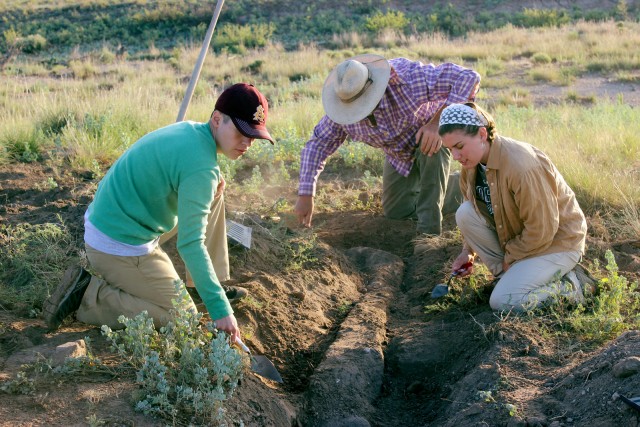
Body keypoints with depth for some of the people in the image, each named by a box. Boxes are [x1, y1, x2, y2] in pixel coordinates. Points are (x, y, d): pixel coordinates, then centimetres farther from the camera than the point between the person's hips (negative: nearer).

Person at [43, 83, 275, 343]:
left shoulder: (187, 129, 3)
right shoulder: (202, 167, -25)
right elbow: (190, 244, -29)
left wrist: (209, 193, -1)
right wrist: (219, 309, -29)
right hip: (119, 249, -10)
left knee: (213, 195, 11)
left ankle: (216, 284, 17)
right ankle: (89, 296, -4)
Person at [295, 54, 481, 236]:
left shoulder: (408, 77, -42)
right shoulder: (342, 105, -26)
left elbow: (469, 78, -43)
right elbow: (317, 144, -14)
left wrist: (438, 123, -47)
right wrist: (305, 194, -19)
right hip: (398, 154, 5)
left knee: (431, 152, -40)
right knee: (396, 212, 11)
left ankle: (430, 230, -23)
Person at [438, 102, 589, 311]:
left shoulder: (522, 166, -33)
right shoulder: (472, 162, -6)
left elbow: (542, 231, -28)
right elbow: (473, 211, 11)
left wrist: (509, 256, -14)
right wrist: (468, 250, -1)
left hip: (556, 240, -8)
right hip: (517, 234, 8)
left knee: (502, 302, -20)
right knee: (464, 213, -13)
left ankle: (568, 287, 1)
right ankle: (508, 276, -2)